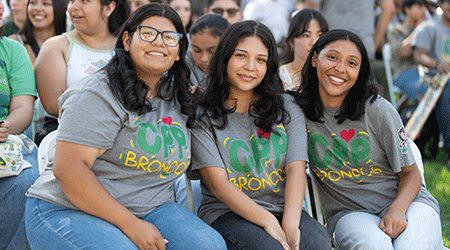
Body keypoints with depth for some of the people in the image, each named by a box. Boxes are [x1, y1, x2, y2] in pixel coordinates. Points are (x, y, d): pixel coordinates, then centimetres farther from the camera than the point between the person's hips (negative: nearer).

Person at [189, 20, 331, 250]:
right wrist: (268, 222, -21)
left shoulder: (287, 108, 12)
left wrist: (290, 225, -20)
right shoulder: (201, 115, 2)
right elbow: (217, 183, -8)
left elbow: (296, 169, -1)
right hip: (226, 213, -2)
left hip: (283, 209, 3)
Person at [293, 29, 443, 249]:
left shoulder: (378, 110, -5)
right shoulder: (299, 110, 0)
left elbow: (410, 173, 0)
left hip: (407, 201, 1)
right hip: (349, 213, 0)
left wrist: (398, 209, -19)